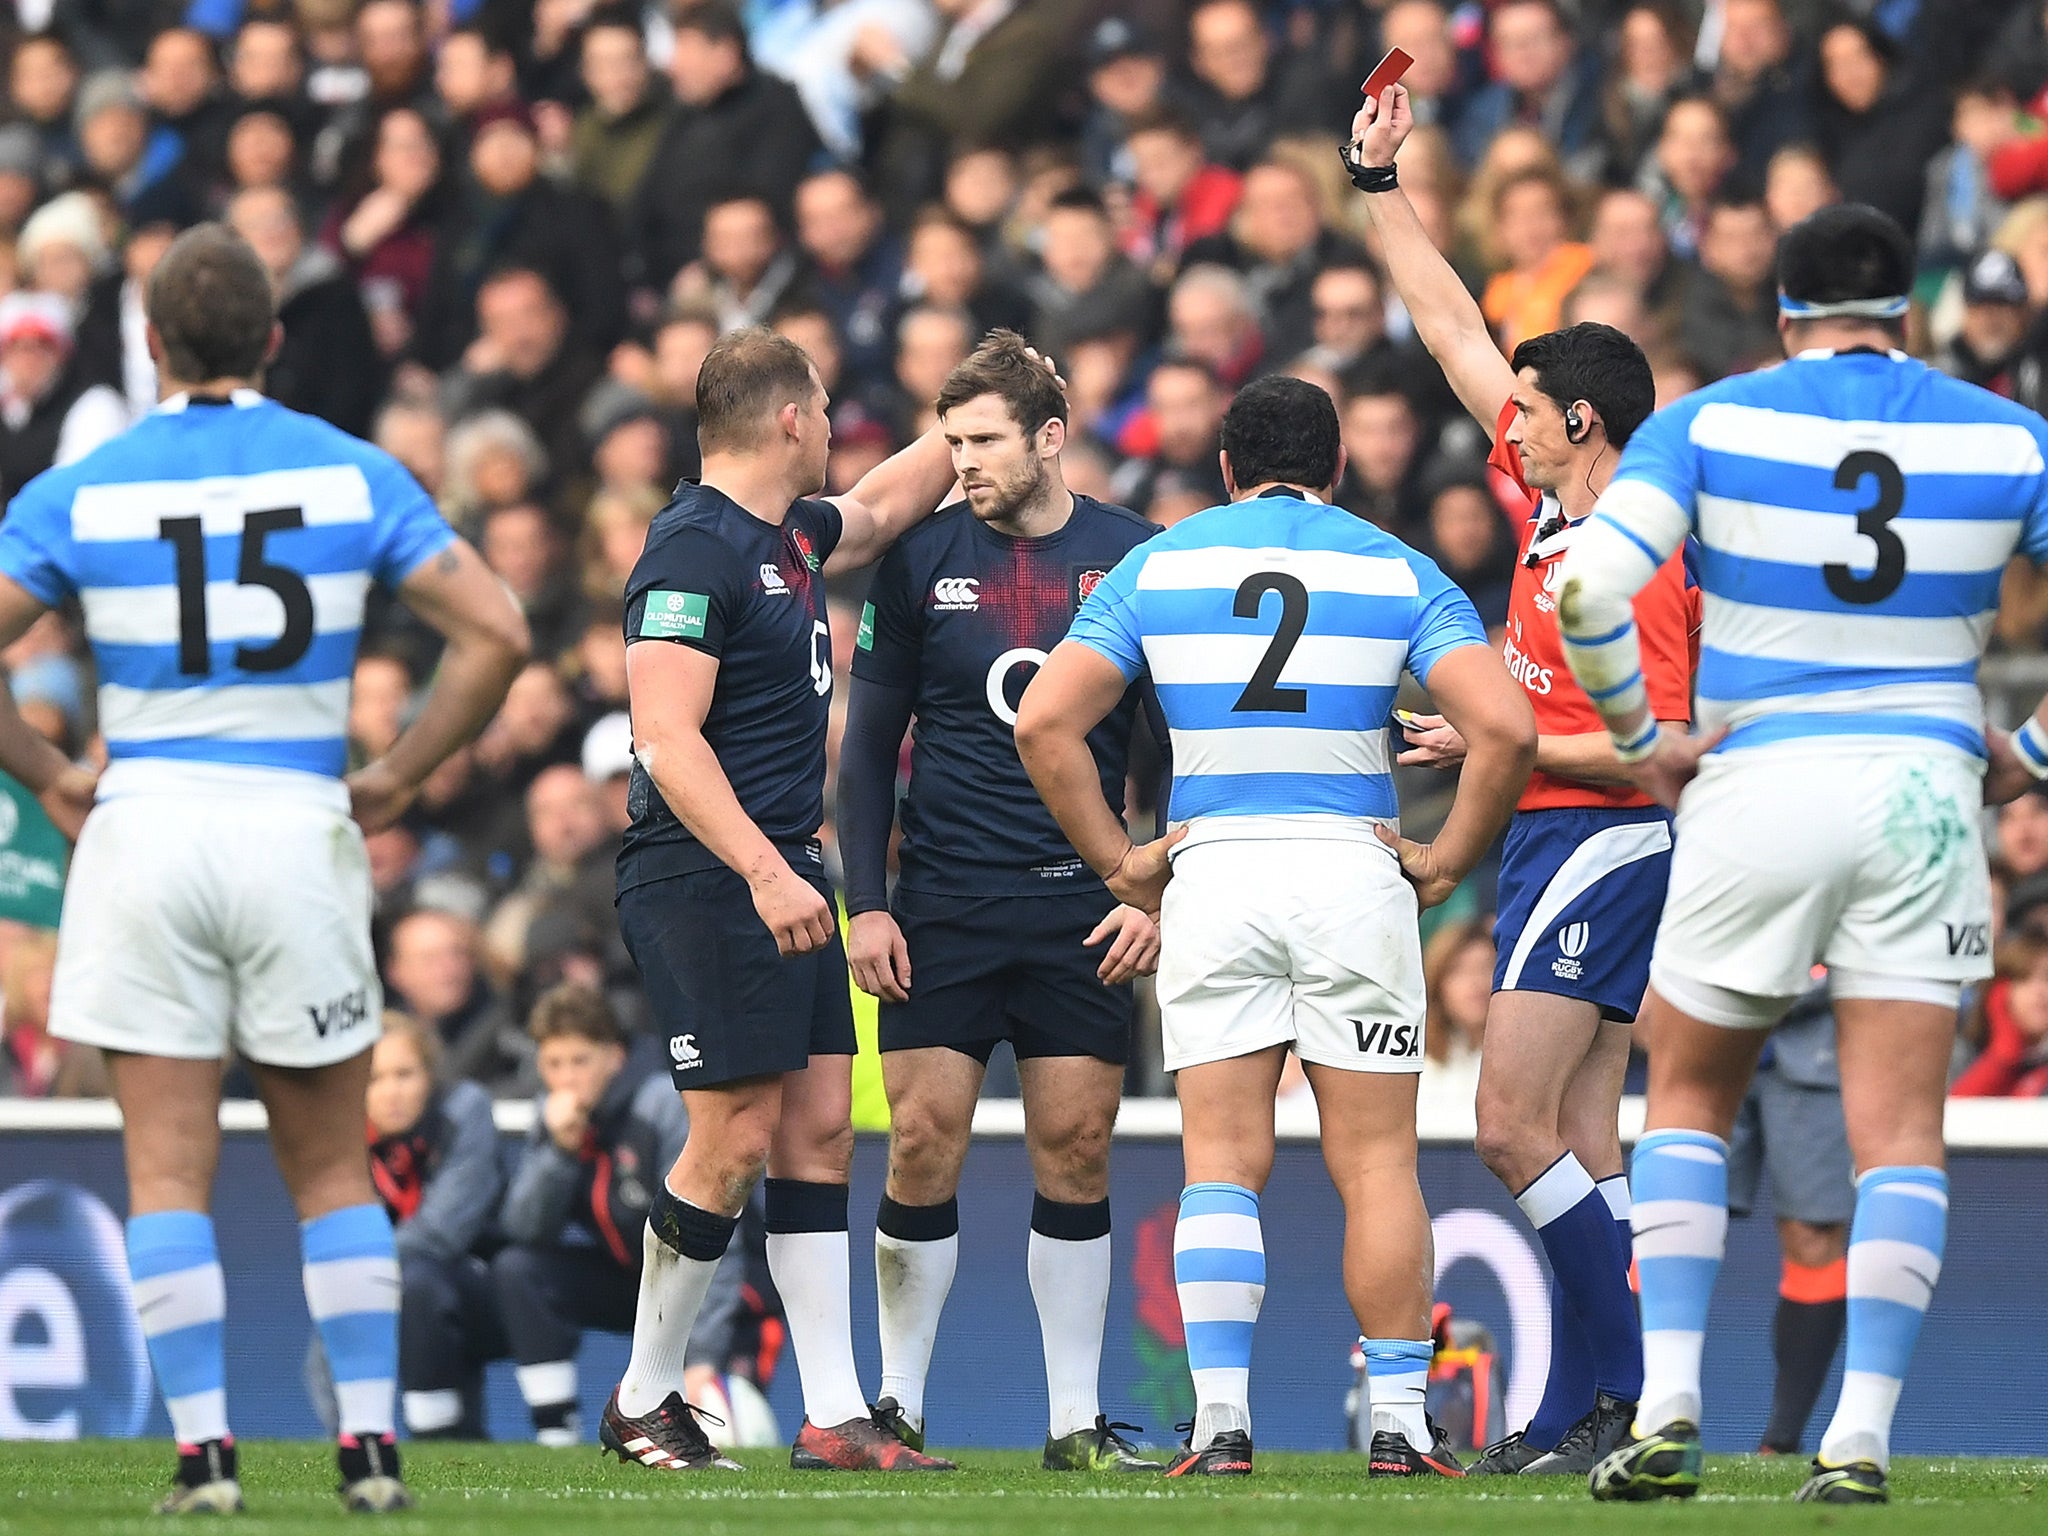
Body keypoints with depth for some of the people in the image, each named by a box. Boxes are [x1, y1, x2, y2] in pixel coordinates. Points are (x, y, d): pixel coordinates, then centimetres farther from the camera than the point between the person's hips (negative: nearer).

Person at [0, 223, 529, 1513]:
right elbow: (497, 633, -4)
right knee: (333, 1169, 11)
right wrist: (400, 776, 4)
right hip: (300, 829, 1)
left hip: (144, 829, -1)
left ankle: (206, 1451, -4)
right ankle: (371, 1443, 5)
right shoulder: (353, 476, 1)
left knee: (170, 1169, 2)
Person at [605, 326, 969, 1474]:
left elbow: (885, 504, 39)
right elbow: (667, 739, -21)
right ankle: (644, 1400, 5)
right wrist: (764, 872, -28)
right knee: (736, 1142, -9)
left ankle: (835, 1417, 4)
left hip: (787, 878, 10)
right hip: (706, 879, -10)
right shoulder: (695, 549, -14)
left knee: (820, 1130, 5)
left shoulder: (793, 538, 15)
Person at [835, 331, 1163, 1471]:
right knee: (924, 1145, -5)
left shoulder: (1134, 559, 1)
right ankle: (900, 1407, 5)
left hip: (1083, 906, 0)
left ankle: (1078, 1422, 5)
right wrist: (867, 902, 0)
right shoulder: (920, 563, 3)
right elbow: (870, 741, 8)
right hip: (943, 898, 0)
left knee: (1077, 1150, -1)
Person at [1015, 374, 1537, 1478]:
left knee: (1222, 1161, 2)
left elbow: (1045, 722, 0)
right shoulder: (1397, 571, 6)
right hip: (1351, 872, -1)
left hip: (1211, 878, 1)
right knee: (1375, 1162, 4)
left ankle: (1220, 1418, -7)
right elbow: (1503, 726, -7)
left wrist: (1118, 862, 5)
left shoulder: (1155, 568, 9)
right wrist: (1448, 858, 3)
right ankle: (1399, 1418, 1)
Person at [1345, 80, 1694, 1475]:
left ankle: (1627, 1393, -11)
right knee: (1581, 1141, 6)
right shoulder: (1551, 504, 9)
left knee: (1514, 1127, -13)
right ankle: (1578, 1412, 5)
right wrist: (1381, 183, 18)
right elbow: (1454, 328, 17)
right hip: (1557, 843, 9)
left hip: (1595, 839, -9)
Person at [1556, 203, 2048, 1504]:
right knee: (1900, 1133, 4)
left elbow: (1589, 588, -13)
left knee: (1691, 1100, 15)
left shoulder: (1709, 423, -1)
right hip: (1923, 790, 1)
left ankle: (1668, 1408, 3)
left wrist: (1644, 737, -1)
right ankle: (1863, 1435, -4)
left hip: (1757, 789, 0)